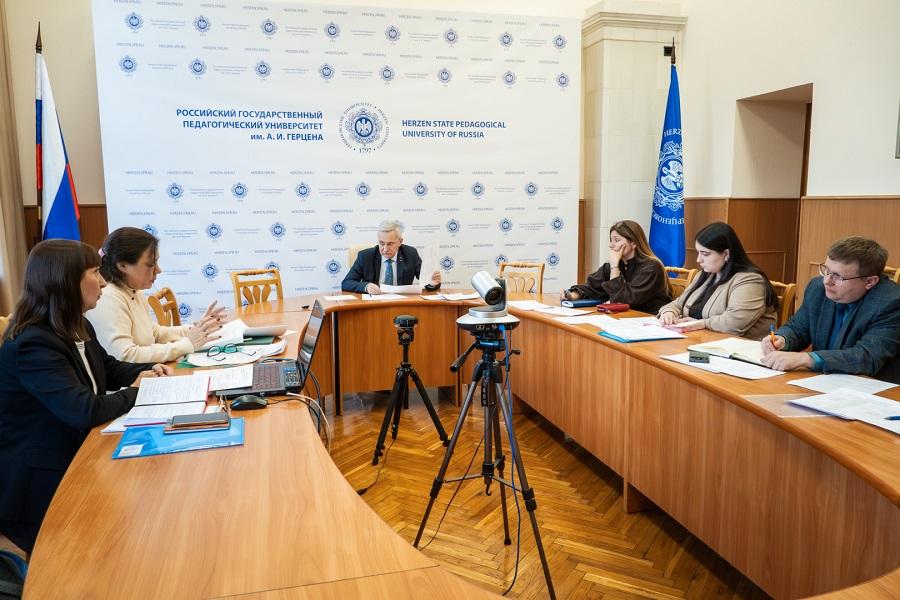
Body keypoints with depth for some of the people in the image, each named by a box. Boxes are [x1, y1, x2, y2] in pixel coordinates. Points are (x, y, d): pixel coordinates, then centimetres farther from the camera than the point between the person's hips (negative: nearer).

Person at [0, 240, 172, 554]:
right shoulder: (32, 344, -26)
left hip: (77, 454, 9)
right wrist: (134, 392, -15)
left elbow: (109, 368, 20)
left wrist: (146, 371, -1)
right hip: (42, 481, -8)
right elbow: (85, 410, -33)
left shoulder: (77, 327, 5)